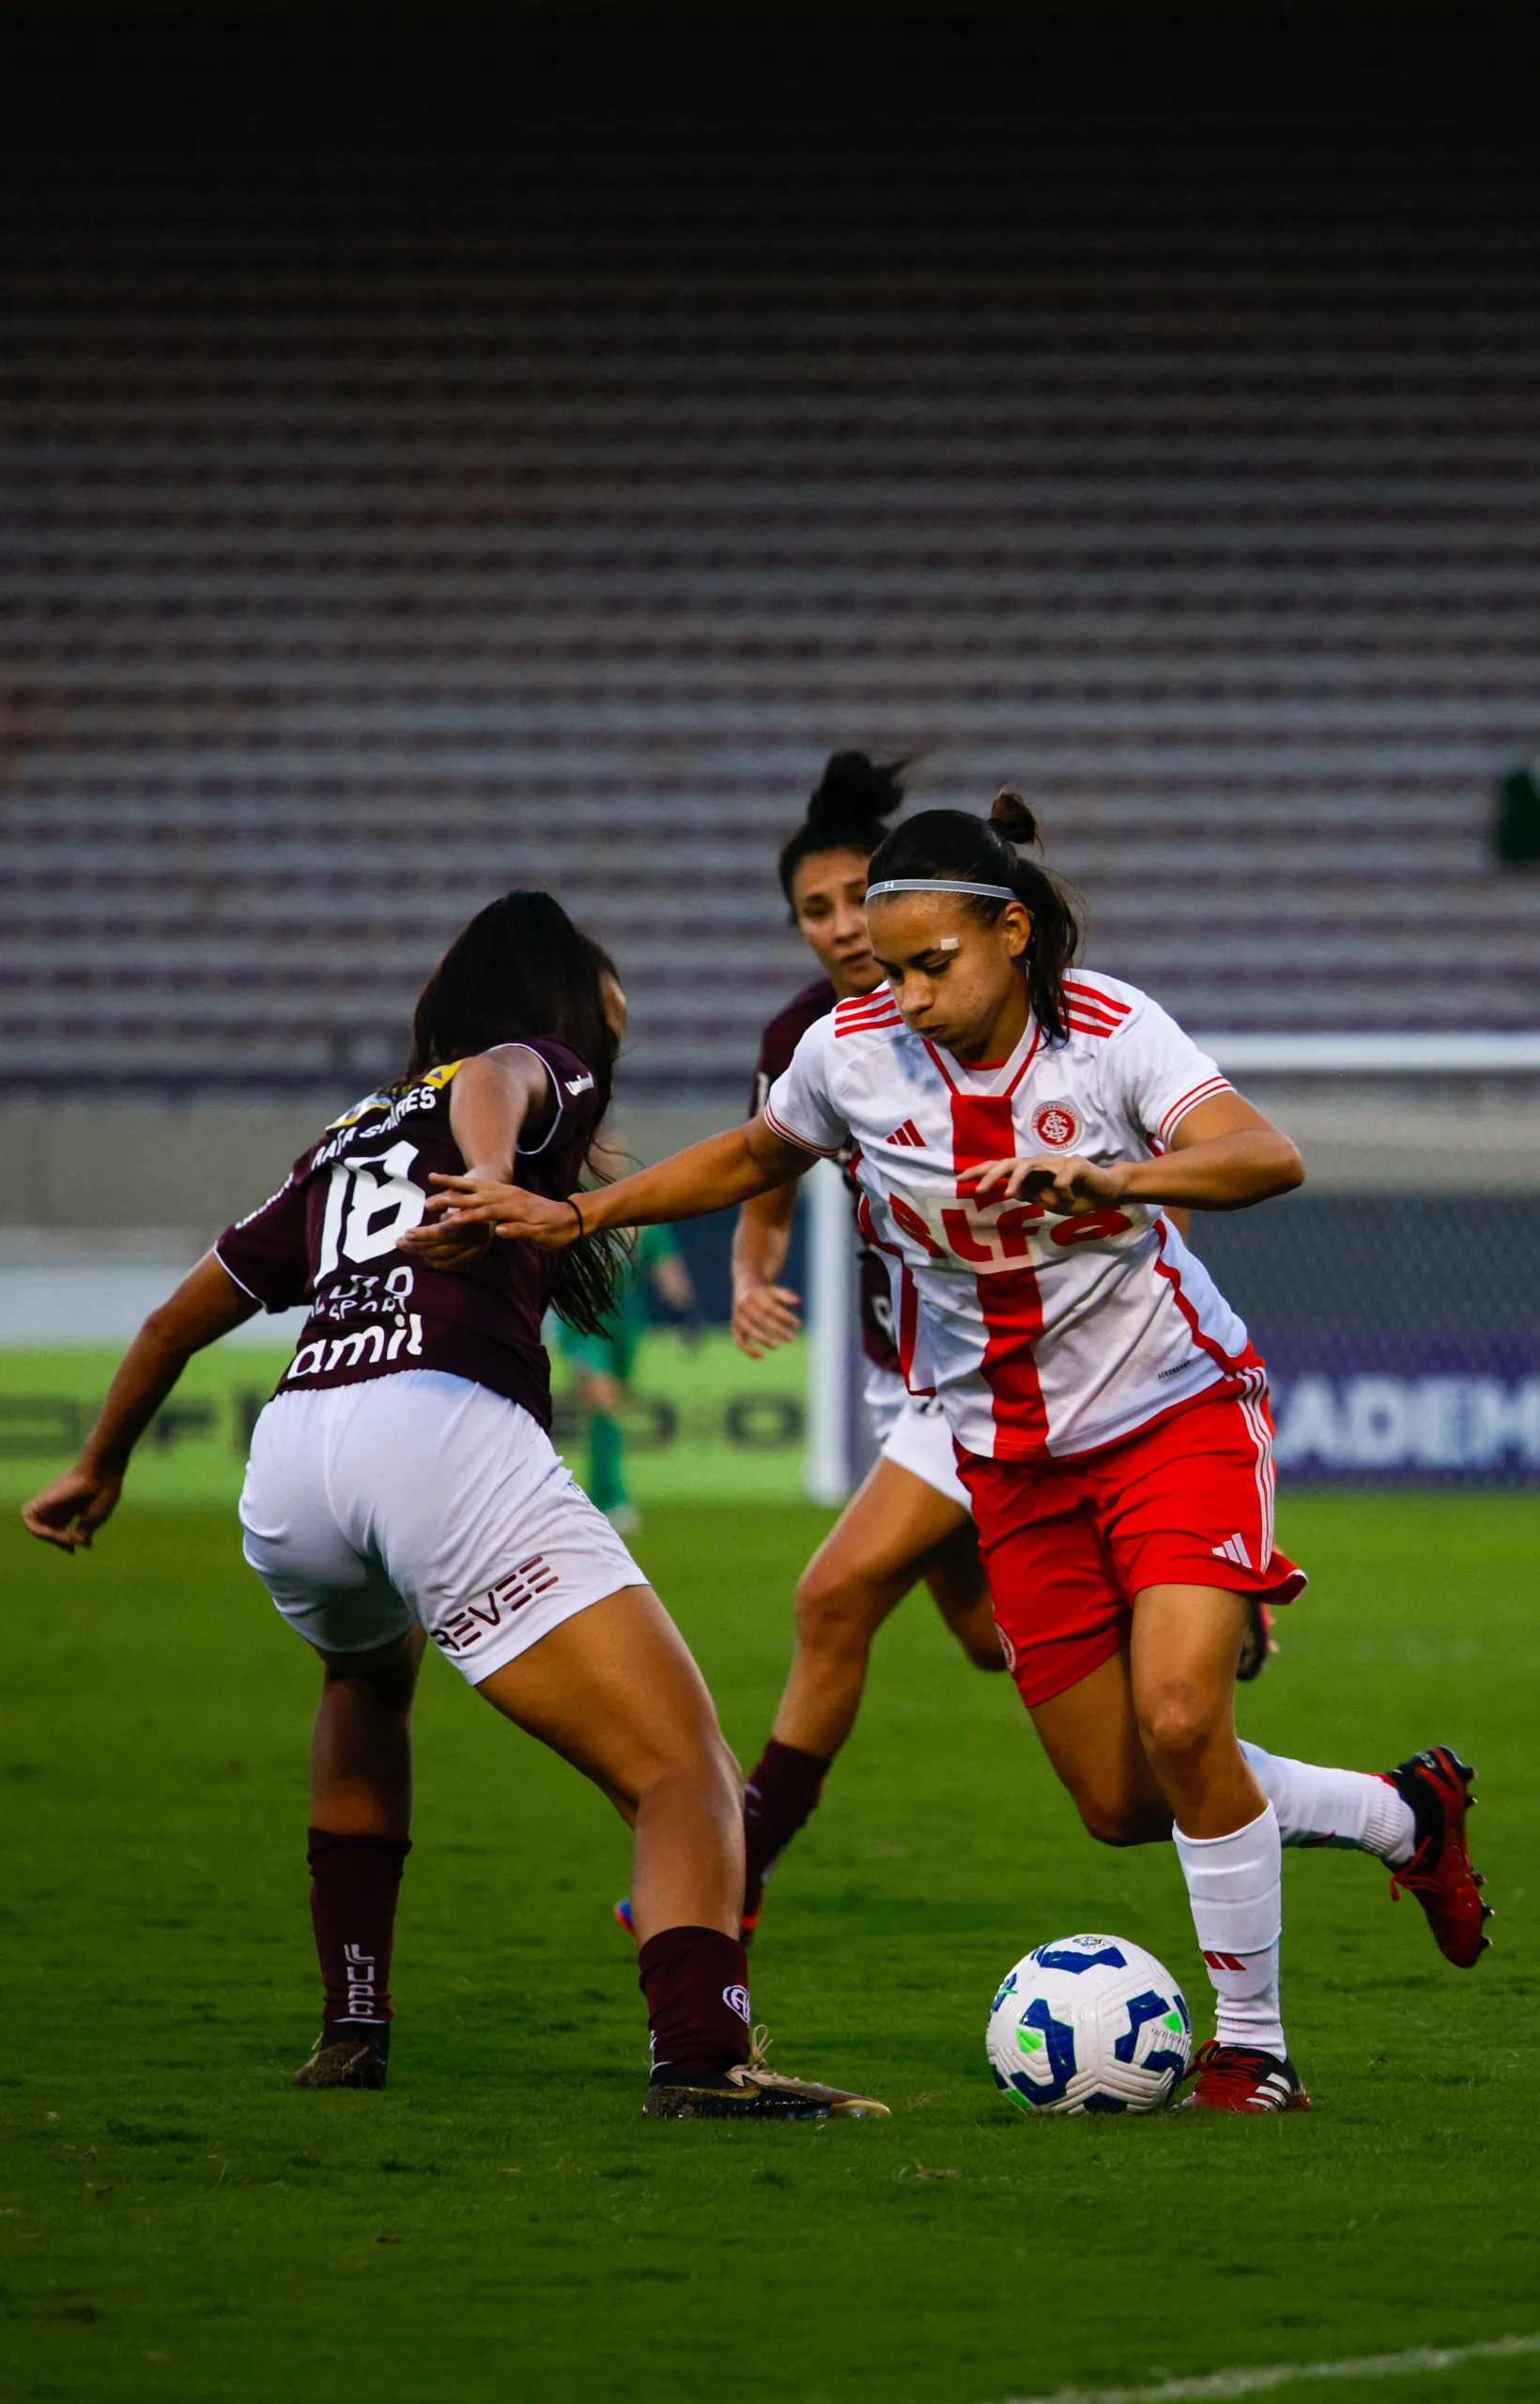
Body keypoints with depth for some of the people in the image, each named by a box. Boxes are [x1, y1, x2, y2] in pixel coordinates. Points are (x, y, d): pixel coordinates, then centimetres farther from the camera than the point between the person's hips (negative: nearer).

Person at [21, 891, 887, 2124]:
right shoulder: (543, 1073, 17)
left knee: (369, 1677, 40)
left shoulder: (346, 1141, 34)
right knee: (688, 1776, -10)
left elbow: (177, 1321, 42)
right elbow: (493, 1079, -10)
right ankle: (701, 2055, -35)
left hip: (289, 1456, 7)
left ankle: (351, 2027, 35)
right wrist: (494, 1179, -31)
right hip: (449, 1433, -7)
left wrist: (100, 1468, 56)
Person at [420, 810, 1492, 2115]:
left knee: (1178, 1720, -23)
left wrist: (1114, 1179, -51)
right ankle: (1406, 1815, 29)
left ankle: (1253, 2044, -5)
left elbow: (1267, 1156, -35)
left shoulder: (1110, 1033, -20)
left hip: (1177, 1415, -5)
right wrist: (575, 1215, 6)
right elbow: (752, 1158, 13)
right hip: (1019, 1459, 5)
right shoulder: (853, 1053, -8)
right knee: (1122, 1804, 4)